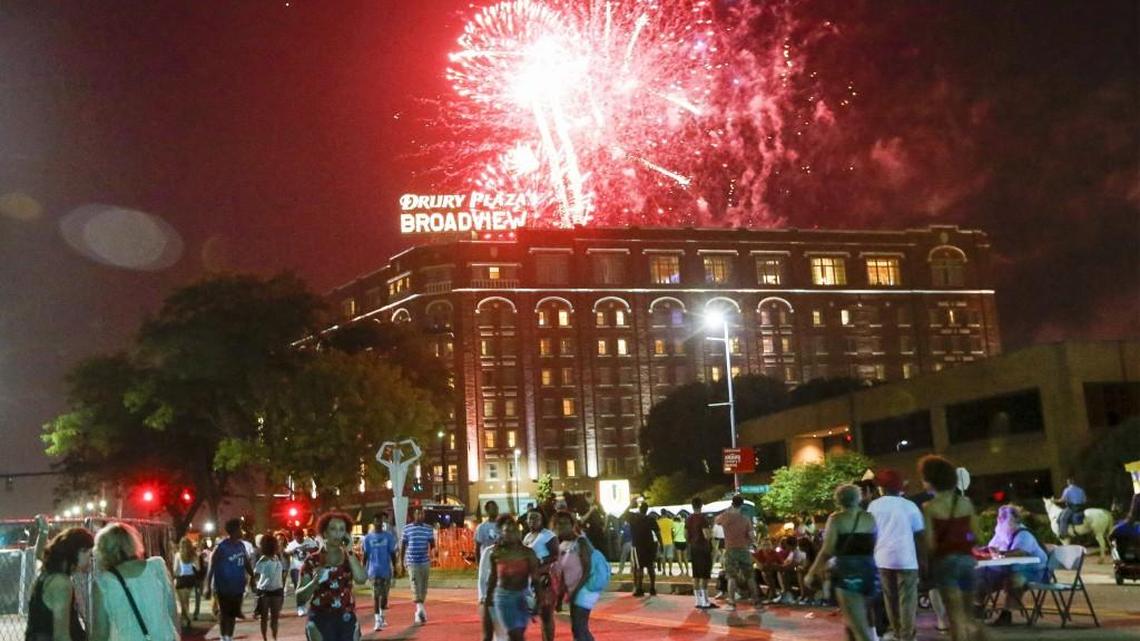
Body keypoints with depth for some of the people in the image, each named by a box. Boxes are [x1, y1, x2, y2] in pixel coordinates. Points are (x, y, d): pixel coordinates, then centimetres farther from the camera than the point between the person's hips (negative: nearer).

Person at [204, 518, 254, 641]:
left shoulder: (241, 545, 5)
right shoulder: (221, 547, -14)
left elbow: (247, 564, 14)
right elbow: (211, 567, -13)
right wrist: (208, 586, -16)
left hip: (237, 586, 5)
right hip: (223, 587, -5)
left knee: (233, 613, 12)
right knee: (224, 613, 3)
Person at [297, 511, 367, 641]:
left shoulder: (351, 558, 7)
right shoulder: (312, 561, -1)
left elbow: (361, 579, -14)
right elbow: (300, 596, -3)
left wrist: (349, 551, -12)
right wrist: (314, 582, -21)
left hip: (347, 619, 3)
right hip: (321, 619, -3)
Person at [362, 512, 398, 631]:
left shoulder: (388, 536, 2)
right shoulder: (368, 538, 1)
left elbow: (392, 554, 4)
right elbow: (365, 555, 4)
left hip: (386, 571, 1)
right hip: (374, 571, -1)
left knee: (384, 594, 8)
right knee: (376, 595, -6)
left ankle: (382, 616, 29)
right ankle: (377, 620, -7)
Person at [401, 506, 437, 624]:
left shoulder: (429, 528, 8)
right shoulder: (407, 528, 3)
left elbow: (432, 543, 9)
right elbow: (403, 545, 7)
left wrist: (431, 546, -10)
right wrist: (402, 560, 8)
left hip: (425, 561, 3)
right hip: (412, 561, -3)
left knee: (423, 587, 8)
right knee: (415, 584, -17)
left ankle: (419, 611, 22)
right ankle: (420, 608, -27)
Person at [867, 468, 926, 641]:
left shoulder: (873, 505, 4)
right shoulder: (909, 506, 0)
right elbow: (920, 535, -1)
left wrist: (872, 555, 18)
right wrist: (923, 558, 5)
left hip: (883, 558, 3)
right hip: (906, 558, -3)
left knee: (890, 596, 14)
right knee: (907, 599, 0)